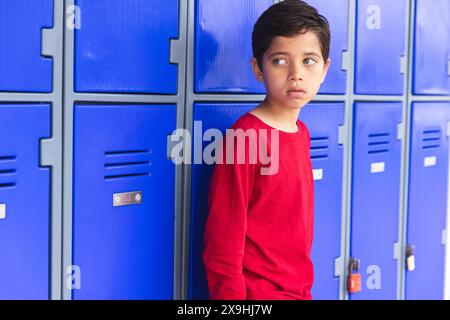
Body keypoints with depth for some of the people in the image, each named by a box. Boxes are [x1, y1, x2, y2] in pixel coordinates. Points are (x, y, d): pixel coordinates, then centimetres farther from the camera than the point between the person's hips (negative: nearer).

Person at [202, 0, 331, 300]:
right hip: (257, 292, -7)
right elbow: (223, 243, -18)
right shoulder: (243, 138, -19)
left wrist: (302, 286, 14)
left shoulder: (302, 133, 3)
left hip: (299, 288, 7)